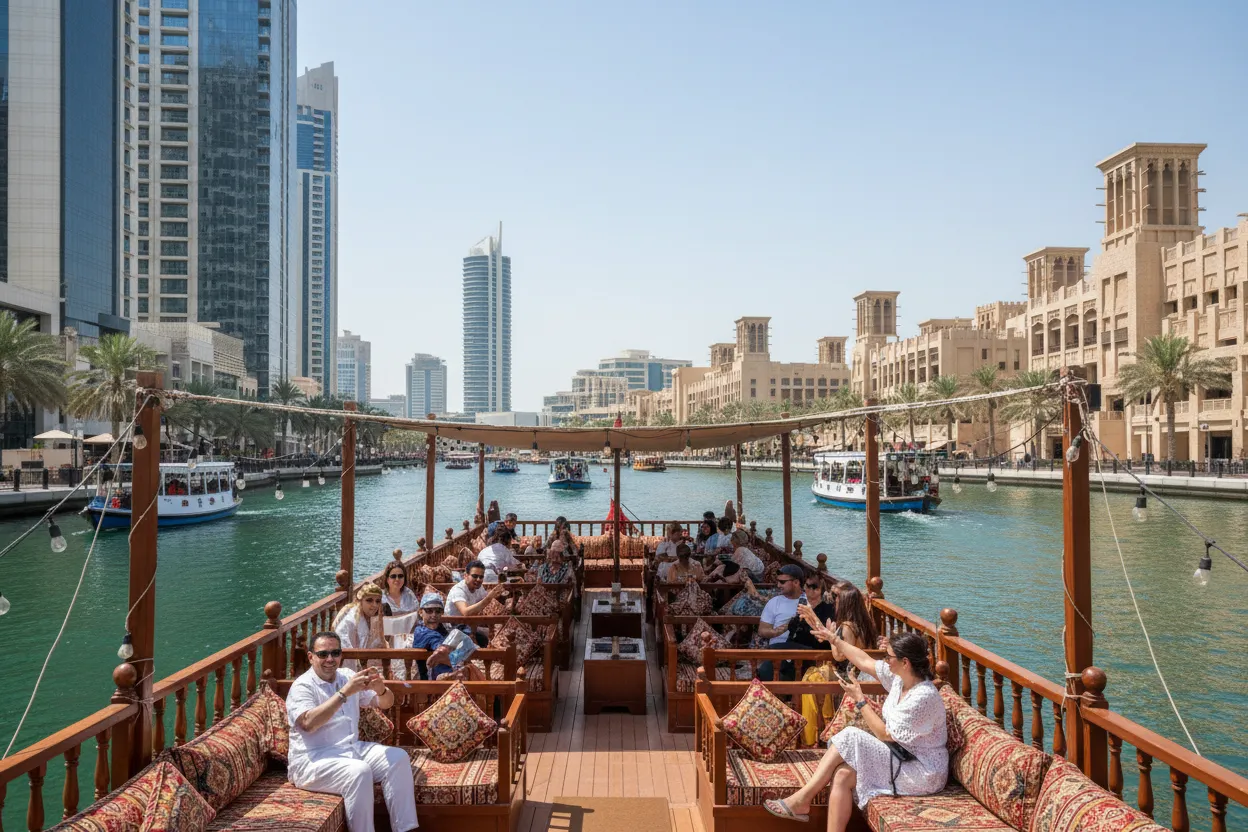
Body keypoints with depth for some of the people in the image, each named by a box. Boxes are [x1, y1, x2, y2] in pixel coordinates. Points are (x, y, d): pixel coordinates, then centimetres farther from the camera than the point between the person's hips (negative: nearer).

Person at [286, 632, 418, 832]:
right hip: (313, 759, -6)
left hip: (352, 748, 7)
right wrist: (344, 693, -33)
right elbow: (308, 723, -27)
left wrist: (381, 689, -18)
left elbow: (386, 703, 7)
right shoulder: (302, 686, -8)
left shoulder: (348, 676, 10)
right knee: (359, 771, -32)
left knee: (398, 757, -13)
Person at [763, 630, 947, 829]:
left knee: (850, 738, -20)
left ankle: (802, 799, -14)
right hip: (902, 759, 8)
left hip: (922, 773, -8)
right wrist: (833, 638, 18)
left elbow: (885, 734, -20)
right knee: (842, 775, -17)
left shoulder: (924, 696, -25)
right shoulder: (900, 676, 0)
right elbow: (864, 661, 14)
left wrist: (859, 700, -13)